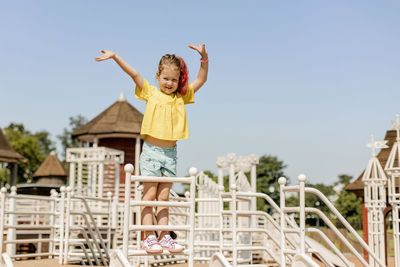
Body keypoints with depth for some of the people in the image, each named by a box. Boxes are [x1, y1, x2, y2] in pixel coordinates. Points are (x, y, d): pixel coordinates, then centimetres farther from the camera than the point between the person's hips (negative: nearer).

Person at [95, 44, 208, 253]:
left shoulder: (181, 97, 9)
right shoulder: (151, 93, 2)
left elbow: (201, 80, 6)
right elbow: (134, 74, -6)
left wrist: (204, 58, -8)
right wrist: (115, 56, -15)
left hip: (170, 153, 3)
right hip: (151, 151, -3)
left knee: (163, 197, 7)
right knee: (149, 195, -1)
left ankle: (164, 237, 10)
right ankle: (148, 238, 1)